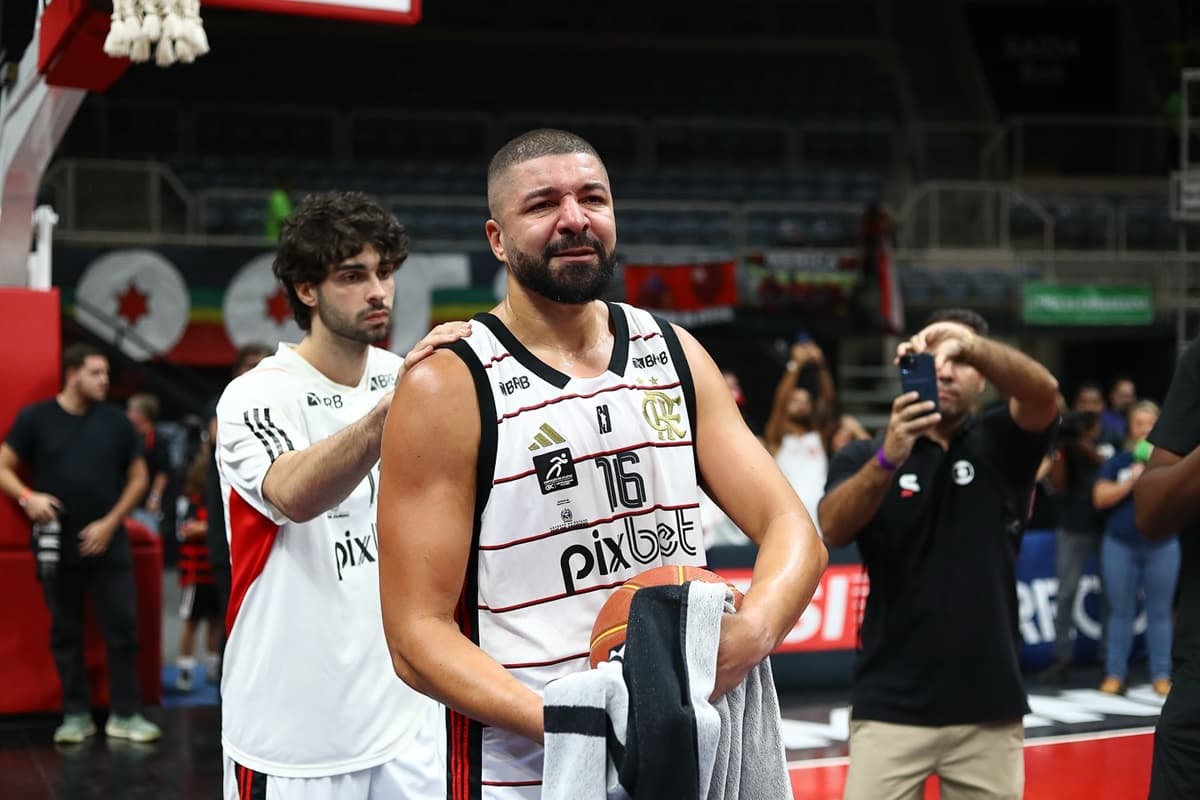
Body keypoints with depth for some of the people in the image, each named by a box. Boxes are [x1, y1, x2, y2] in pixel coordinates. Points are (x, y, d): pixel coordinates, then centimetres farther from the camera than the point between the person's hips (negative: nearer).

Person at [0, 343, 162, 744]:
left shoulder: (115, 421, 4)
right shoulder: (35, 418, -1)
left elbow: (138, 476, 8)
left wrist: (110, 522, -2)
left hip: (109, 546, 1)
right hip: (58, 546, -1)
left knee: (123, 629, -1)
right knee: (66, 633, 7)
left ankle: (125, 714, 6)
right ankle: (76, 715, 16)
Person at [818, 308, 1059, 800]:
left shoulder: (1001, 445, 6)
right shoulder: (864, 456, 4)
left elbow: (1043, 392, -15)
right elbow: (832, 531, -14)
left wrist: (969, 345, -33)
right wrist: (888, 458, -31)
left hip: (990, 708, 1)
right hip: (890, 705, -1)